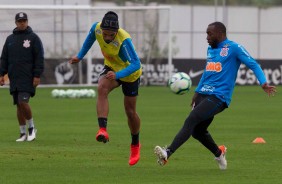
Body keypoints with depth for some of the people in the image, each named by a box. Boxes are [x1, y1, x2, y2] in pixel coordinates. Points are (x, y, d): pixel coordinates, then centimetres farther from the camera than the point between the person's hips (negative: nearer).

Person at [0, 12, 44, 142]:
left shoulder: (33, 38, 1)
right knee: (18, 105, 5)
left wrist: (37, 75, -10)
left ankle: (31, 127, 2)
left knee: (23, 101, -17)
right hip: (14, 78, 5)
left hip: (28, 77, -5)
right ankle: (23, 133, 11)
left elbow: (39, 58, -3)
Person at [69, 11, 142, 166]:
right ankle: (102, 130, -39)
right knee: (102, 88, -31)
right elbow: (90, 38, 3)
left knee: (130, 111, 7)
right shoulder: (96, 28, -23)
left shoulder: (124, 40, -39)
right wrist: (80, 56, 10)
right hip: (111, 68, 4)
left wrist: (117, 75, -56)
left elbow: (136, 64, -43)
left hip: (129, 74, -4)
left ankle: (135, 144, 34)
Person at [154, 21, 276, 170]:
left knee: (191, 121, -22)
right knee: (198, 131, 7)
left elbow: (253, 65, -8)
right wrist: (197, 92, 28)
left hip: (219, 97, -8)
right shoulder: (210, 49, 19)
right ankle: (219, 153, 32)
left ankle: (168, 153, -33)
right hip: (203, 95, 8)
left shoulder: (233, 48, -4)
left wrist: (263, 83, -22)